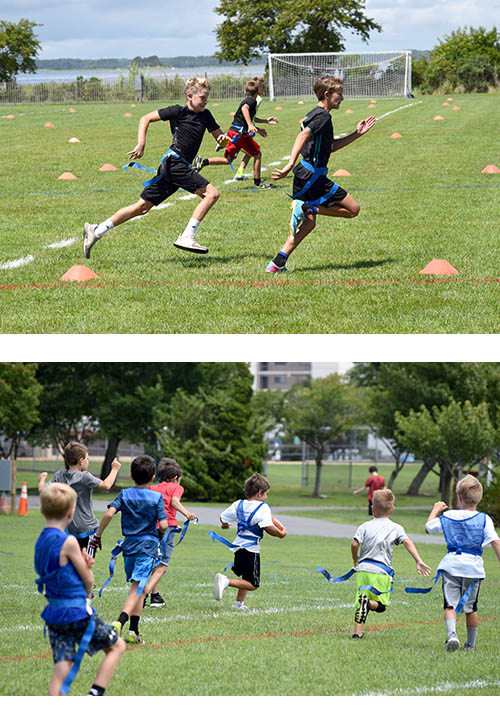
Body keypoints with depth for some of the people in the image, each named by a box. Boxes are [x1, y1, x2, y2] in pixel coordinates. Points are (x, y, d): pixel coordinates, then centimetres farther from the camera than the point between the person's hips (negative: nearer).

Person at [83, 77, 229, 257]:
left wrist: (223, 138, -2)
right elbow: (146, 119, -2)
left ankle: (96, 231, 10)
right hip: (174, 161, -8)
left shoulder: (205, 115, 17)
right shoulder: (178, 111, -4)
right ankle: (186, 237, -21)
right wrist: (141, 144, -12)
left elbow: (219, 136, 23)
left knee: (142, 207, 8)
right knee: (212, 193, -16)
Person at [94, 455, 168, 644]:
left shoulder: (124, 494, 3)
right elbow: (163, 525, -10)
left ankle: (134, 631, 14)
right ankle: (120, 621, -27)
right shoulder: (157, 497, -3)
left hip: (129, 545, 3)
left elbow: (109, 513, -12)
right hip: (148, 546, -3)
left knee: (138, 588, 16)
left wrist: (98, 535, -3)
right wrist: (159, 532, 13)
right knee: (137, 588, -8)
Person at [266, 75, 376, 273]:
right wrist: (290, 164, -37)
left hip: (304, 176, 10)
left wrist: (357, 134, 29)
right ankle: (307, 208, -11)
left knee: (308, 222, 15)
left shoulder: (315, 114, 20)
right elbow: (303, 136, -27)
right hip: (313, 176, -10)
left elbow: (330, 146, 30)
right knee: (353, 209, -2)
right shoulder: (323, 116, -11)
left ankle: (278, 263, 6)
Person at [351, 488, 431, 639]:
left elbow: (355, 544, -4)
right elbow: (407, 543, -6)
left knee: (360, 603, 9)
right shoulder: (396, 528, 7)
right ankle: (369, 602, -25)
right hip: (382, 572, -1)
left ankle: (358, 632, -4)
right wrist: (419, 561, -13)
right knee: (381, 605, 8)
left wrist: (355, 560, 14)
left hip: (363, 568, 1)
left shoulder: (365, 526, 7)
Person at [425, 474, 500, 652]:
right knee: (470, 607, 13)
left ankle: (451, 633, -27)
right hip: (473, 565, 0)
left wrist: (435, 510, 33)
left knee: (450, 604, -3)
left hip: (451, 564, 0)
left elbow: (428, 528, 17)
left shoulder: (448, 516, 3)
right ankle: (471, 643, 22)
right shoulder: (484, 519, -2)